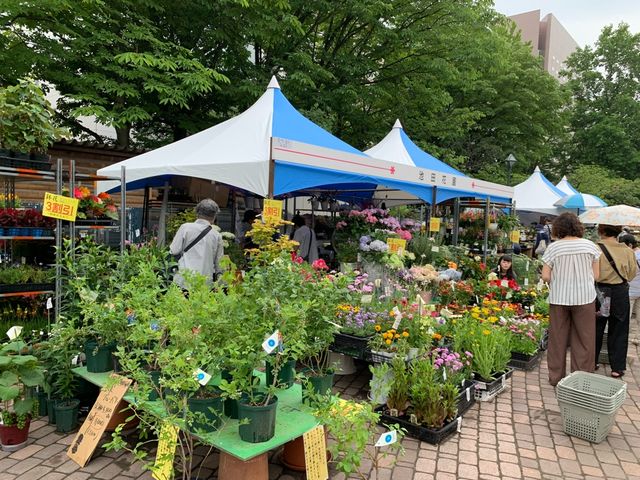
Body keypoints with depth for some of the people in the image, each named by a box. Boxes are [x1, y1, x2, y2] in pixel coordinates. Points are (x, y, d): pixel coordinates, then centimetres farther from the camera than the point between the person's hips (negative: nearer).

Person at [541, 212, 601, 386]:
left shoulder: (553, 248, -6)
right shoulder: (590, 245, -2)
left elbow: (545, 276, -7)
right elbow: (596, 275, 2)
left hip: (558, 298, 0)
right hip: (584, 297, 0)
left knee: (558, 339, 11)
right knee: (583, 339, 10)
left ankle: (556, 377, 20)